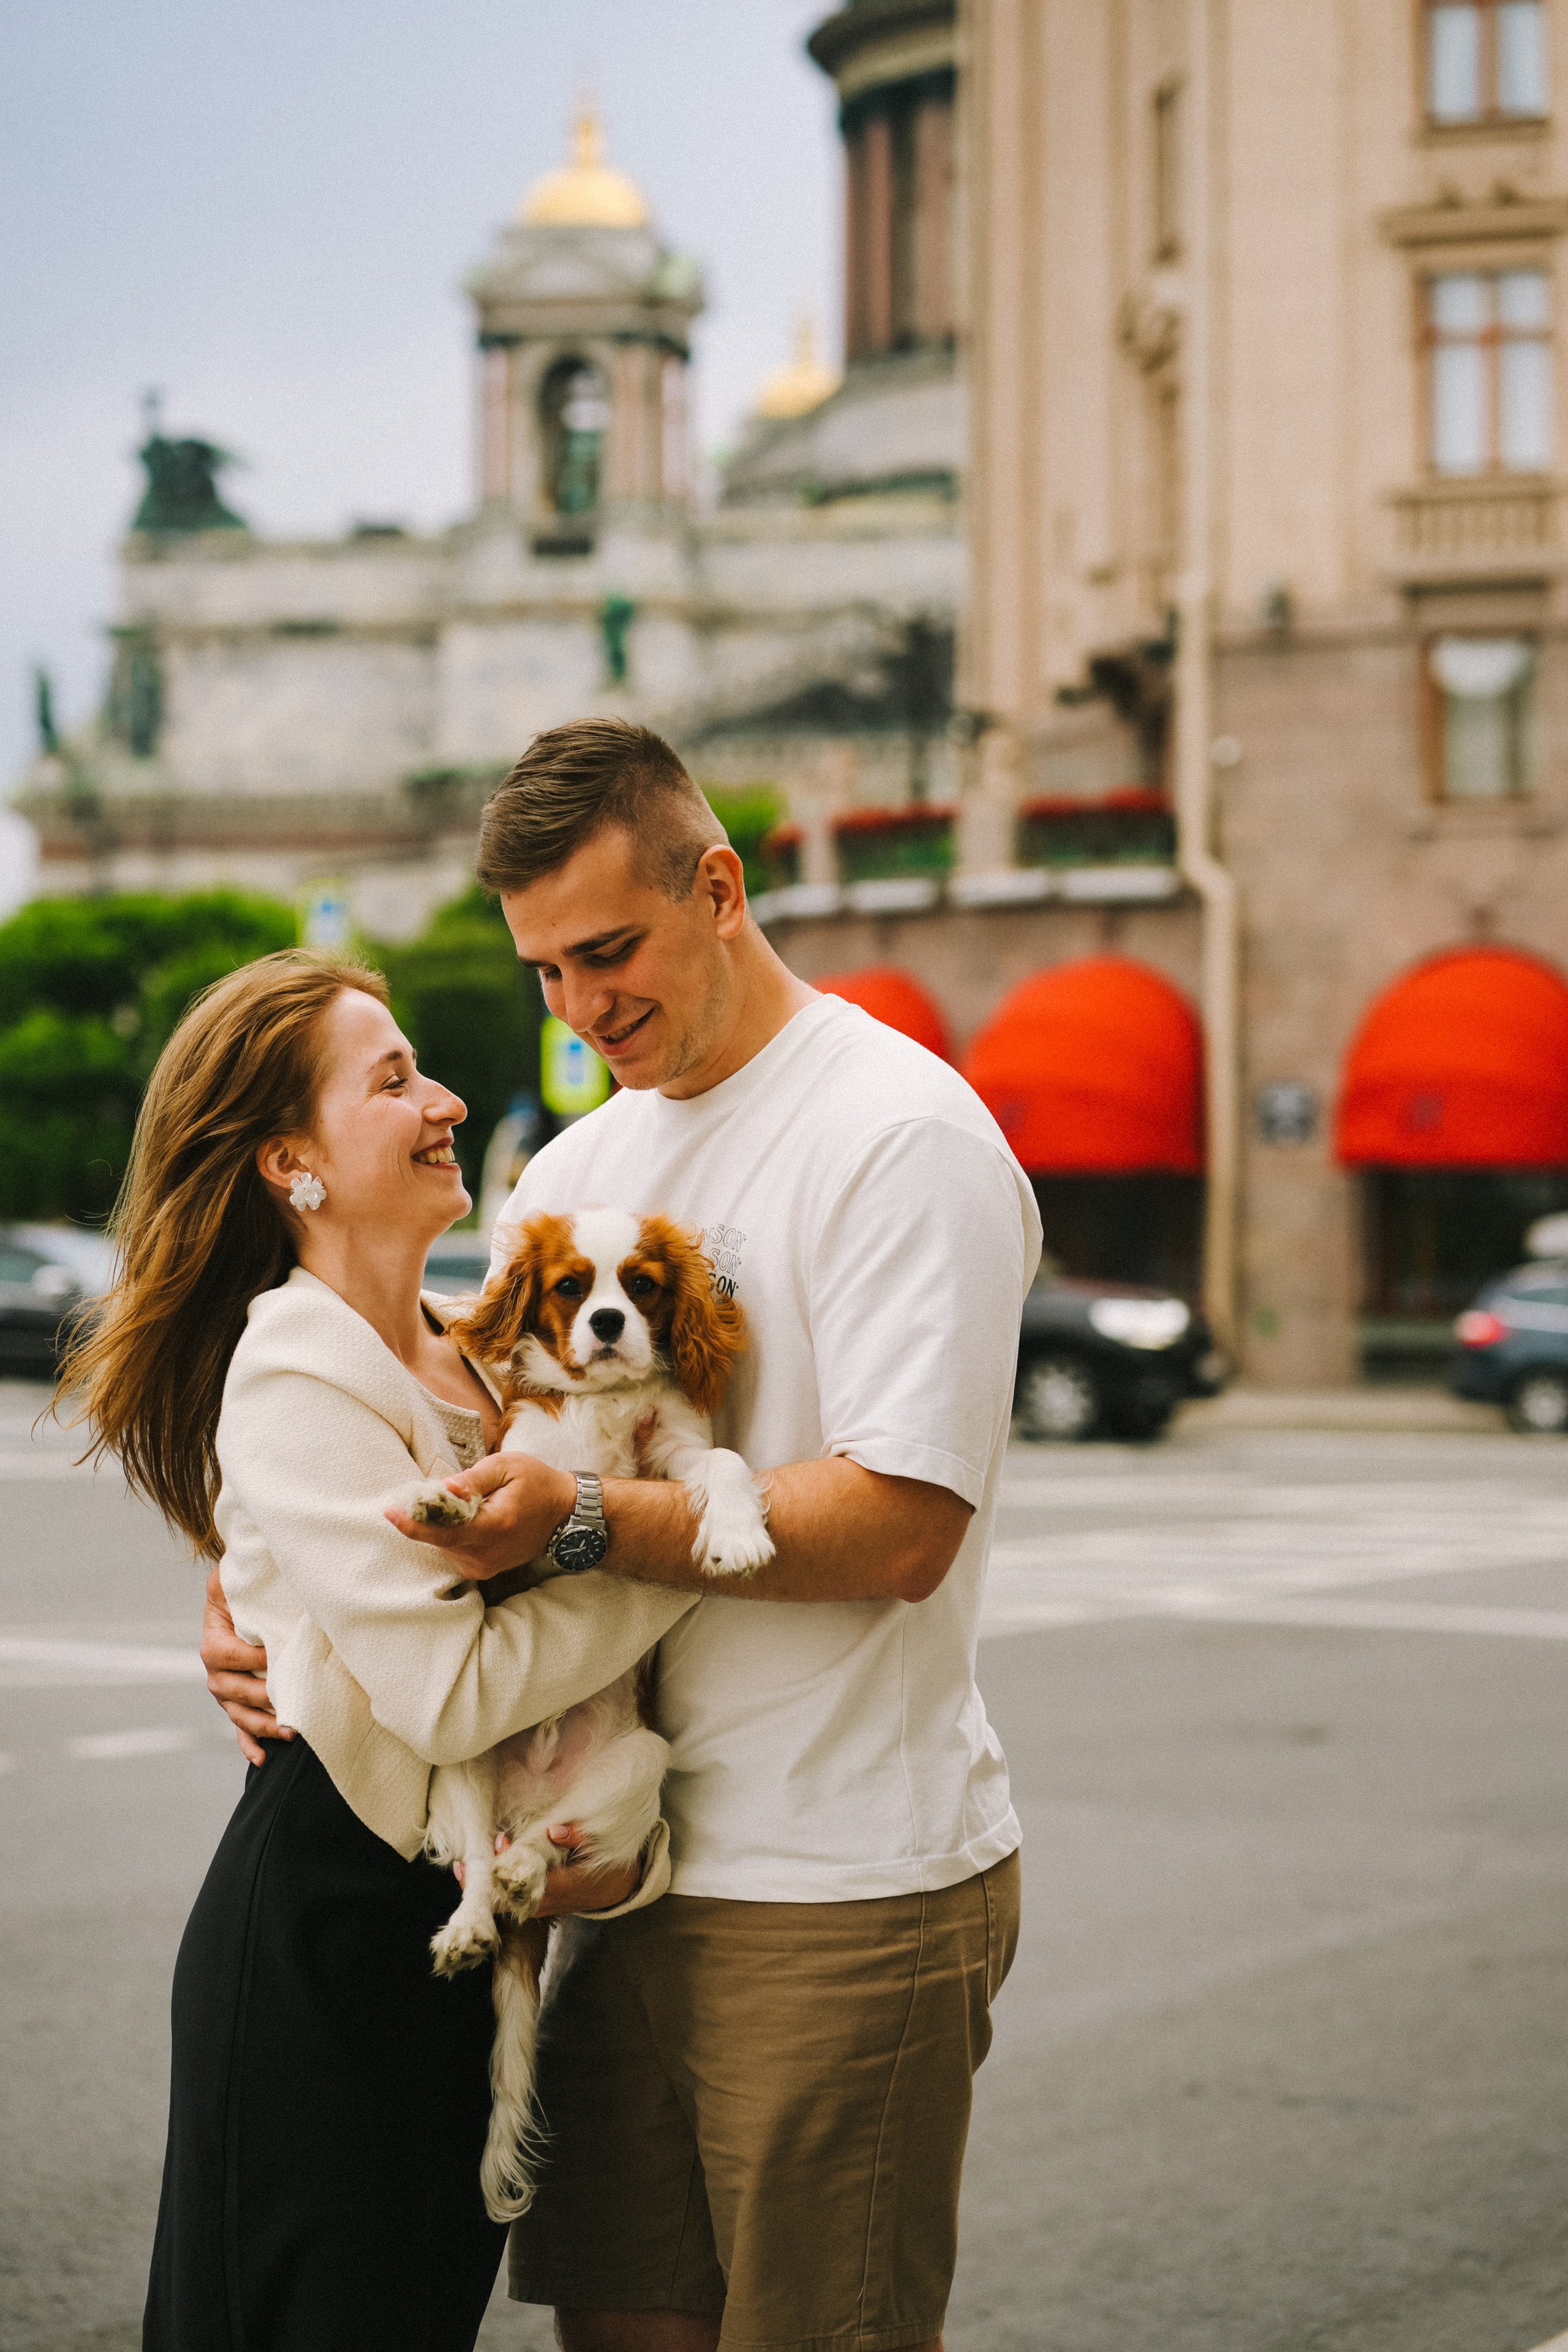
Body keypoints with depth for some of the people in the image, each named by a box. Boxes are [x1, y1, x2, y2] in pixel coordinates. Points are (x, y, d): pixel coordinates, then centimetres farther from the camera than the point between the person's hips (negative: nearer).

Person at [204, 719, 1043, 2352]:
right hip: (636, 1872, 7)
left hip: (847, 1894, -7)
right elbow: (458, 1462, 19)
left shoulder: (904, 1135, -12)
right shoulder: (577, 1171, 14)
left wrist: (584, 1521, -26)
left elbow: (898, 1527, -21)